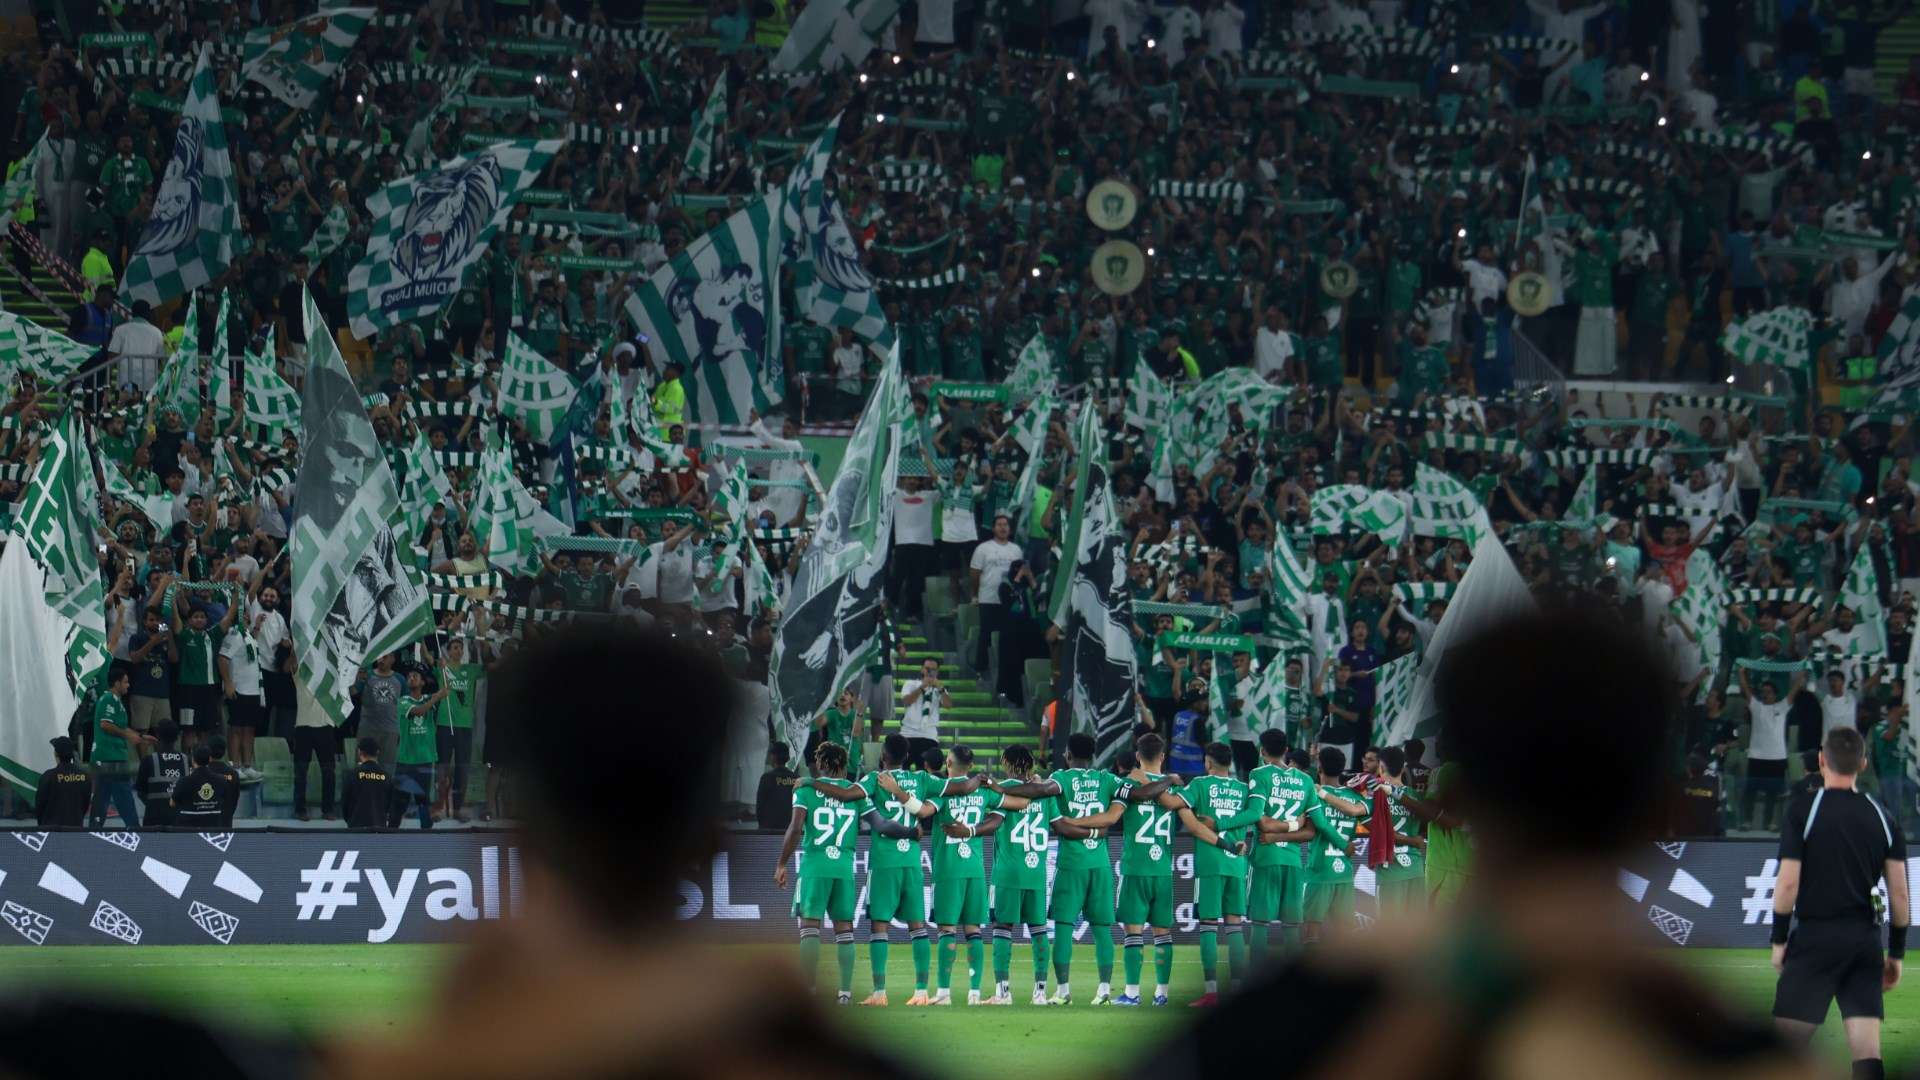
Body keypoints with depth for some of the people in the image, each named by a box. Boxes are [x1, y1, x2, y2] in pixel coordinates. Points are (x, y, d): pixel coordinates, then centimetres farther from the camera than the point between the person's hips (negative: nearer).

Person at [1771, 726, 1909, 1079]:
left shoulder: (1802, 809, -5)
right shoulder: (1882, 817, 6)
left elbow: (1788, 882, -9)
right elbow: (1899, 892, 4)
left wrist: (1779, 939, 0)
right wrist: (1896, 953, 12)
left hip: (1815, 936, -3)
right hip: (1865, 940, 4)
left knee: (1787, 1045, 1)